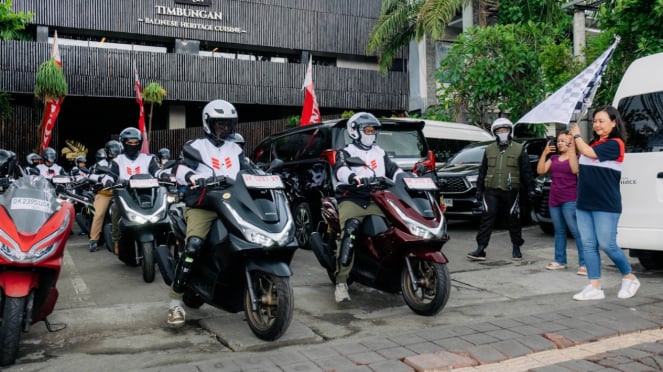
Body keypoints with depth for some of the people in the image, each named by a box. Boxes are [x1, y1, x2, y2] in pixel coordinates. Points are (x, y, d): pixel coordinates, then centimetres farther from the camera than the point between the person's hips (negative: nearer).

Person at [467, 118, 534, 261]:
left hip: (511, 191, -2)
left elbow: (526, 171, 3)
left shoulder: (519, 149, 4)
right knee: (487, 219, -4)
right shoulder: (489, 149, 13)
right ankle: (480, 249, -4)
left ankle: (516, 248, 21)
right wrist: (479, 188, 12)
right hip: (491, 191, 2)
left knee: (514, 220, 7)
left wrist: (530, 189, -2)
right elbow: (482, 171, 16)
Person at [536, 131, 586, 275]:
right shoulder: (553, 158, 15)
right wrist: (544, 153, -4)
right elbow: (540, 170, 3)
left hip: (570, 201, -6)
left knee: (576, 231, -10)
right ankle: (560, 260, 20)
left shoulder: (576, 157, 1)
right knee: (559, 231, 12)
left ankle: (584, 263, -9)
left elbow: (575, 170, -19)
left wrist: (572, 150, -18)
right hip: (554, 200, 6)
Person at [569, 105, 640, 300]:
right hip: (584, 204, 7)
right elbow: (578, 169, 15)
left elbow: (588, 152, -19)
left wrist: (577, 135, -2)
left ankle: (630, 278, 20)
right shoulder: (593, 143, 14)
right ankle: (594, 287, 8)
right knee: (588, 245, 4)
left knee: (607, 245, -3)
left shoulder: (615, 144, -8)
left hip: (605, 205, -7)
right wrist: (574, 140, 9)